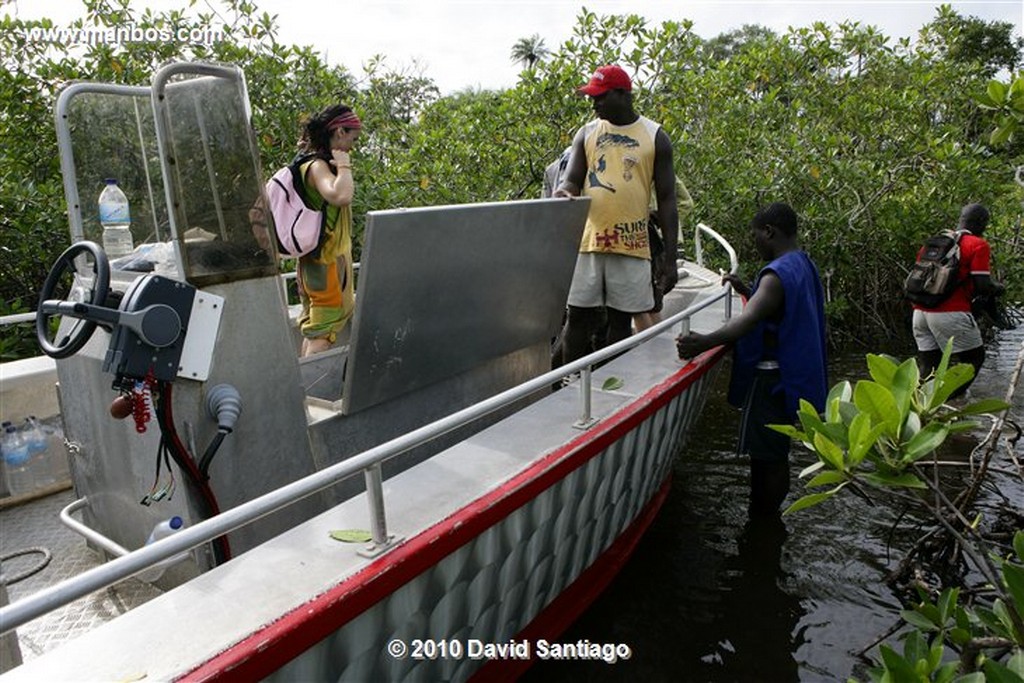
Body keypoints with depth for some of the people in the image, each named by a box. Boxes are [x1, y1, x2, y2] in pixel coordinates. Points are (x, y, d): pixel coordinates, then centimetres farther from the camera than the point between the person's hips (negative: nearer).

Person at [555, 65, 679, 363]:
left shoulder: (655, 137, 3)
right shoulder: (586, 134, 9)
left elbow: (666, 199, 2)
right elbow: (571, 182, 5)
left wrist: (670, 259, -3)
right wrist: (562, 193, -22)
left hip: (631, 246, -1)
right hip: (587, 241, 2)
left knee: (620, 320, 7)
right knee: (579, 318, 4)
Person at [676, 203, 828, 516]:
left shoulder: (779, 273, -20)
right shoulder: (804, 264, 12)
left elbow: (750, 319, -36)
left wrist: (705, 342, -46)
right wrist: (745, 290, 21)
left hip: (770, 378, -10)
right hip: (789, 373, 10)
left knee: (768, 456, -1)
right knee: (772, 454, 17)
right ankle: (762, 517, 29)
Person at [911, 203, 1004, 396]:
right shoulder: (978, 245, -1)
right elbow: (982, 286, -9)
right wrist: (998, 288, 13)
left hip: (920, 312, 6)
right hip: (950, 313, -6)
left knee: (928, 367, 12)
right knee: (973, 358, 9)